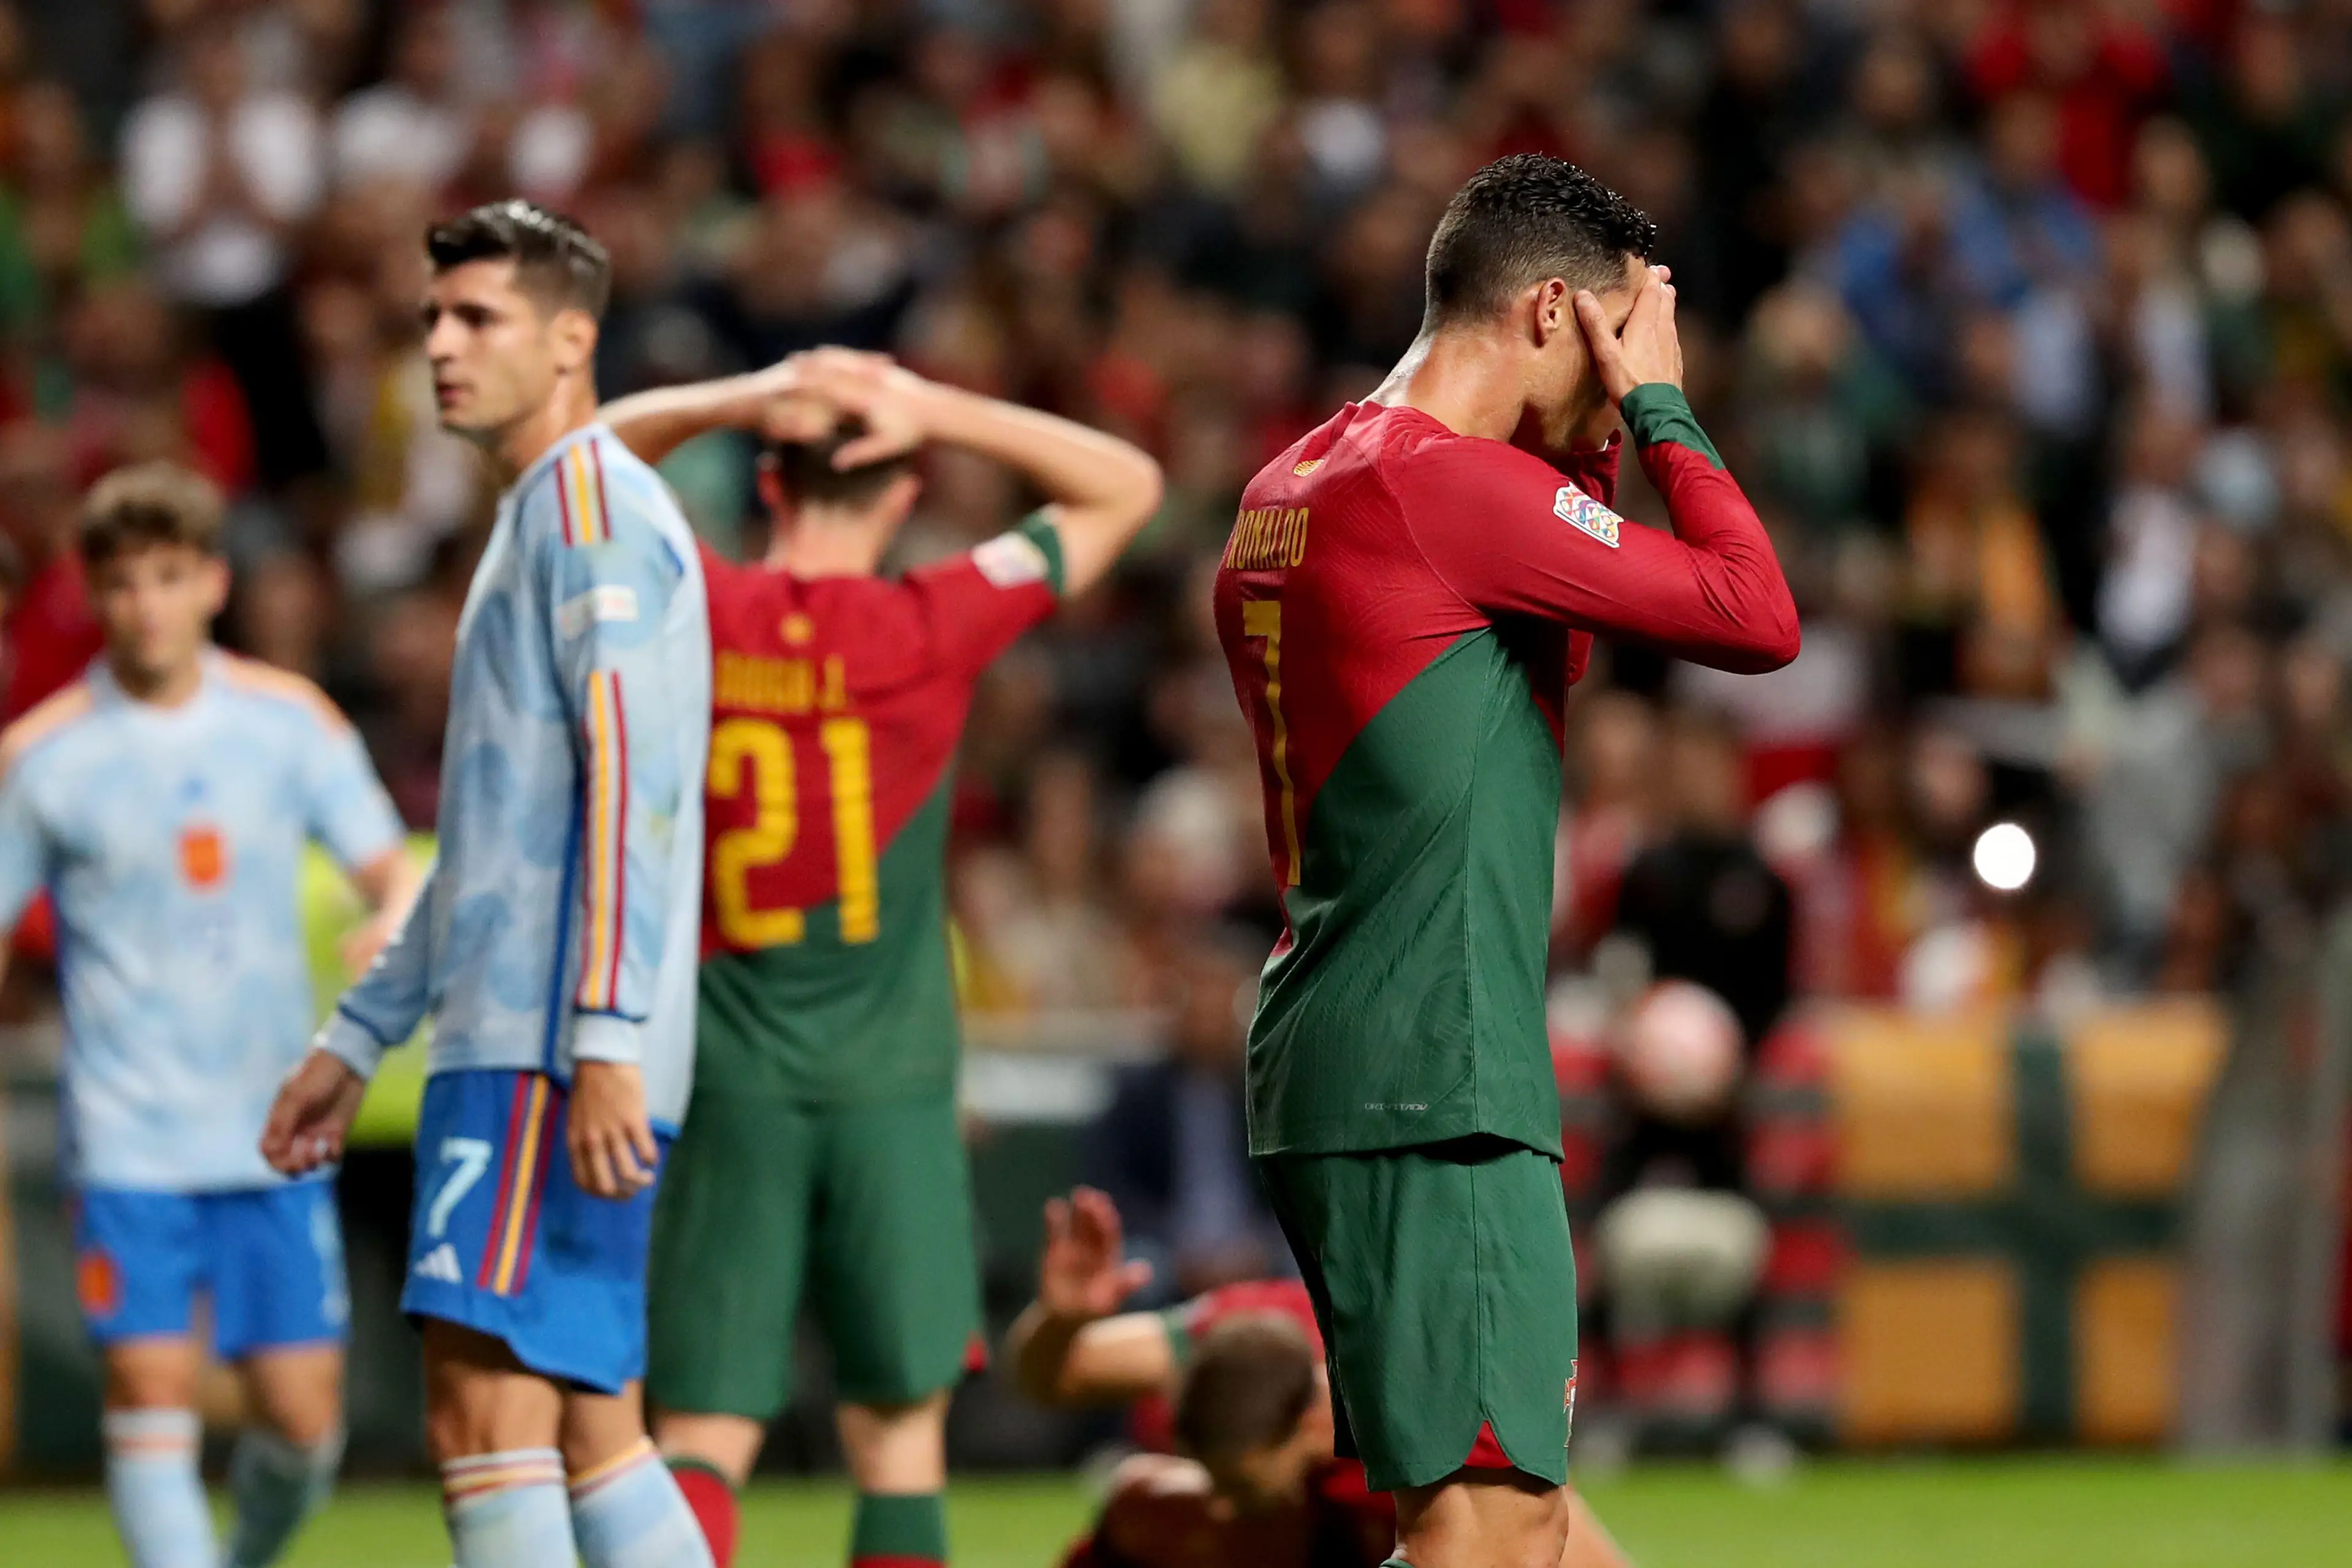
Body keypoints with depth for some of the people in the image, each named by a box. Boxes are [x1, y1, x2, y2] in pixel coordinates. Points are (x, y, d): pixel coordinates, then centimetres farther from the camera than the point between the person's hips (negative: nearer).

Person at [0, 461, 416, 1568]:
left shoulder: (289, 722, 3)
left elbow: (390, 868, 4)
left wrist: (398, 922, -18)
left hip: (275, 1128, 2)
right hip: (129, 1135, -2)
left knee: (303, 1412, 2)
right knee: (150, 1385, -14)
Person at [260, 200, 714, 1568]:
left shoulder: (594, 498, -7)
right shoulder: (536, 517, 24)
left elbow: (630, 782, -17)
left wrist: (603, 1040, -24)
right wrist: (355, 1042, 31)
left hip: (548, 1058, -10)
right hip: (511, 1045, 10)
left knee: (488, 1416, -14)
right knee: (592, 1439, 8)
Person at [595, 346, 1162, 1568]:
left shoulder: (694, 614, -2)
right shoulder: (931, 628, -6)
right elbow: (1125, 486, 5)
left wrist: (733, 401, 0)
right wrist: (936, 413, -5)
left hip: (724, 1084, 1)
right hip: (886, 1085, -1)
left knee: (705, 1432, -1)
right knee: (899, 1423, 10)